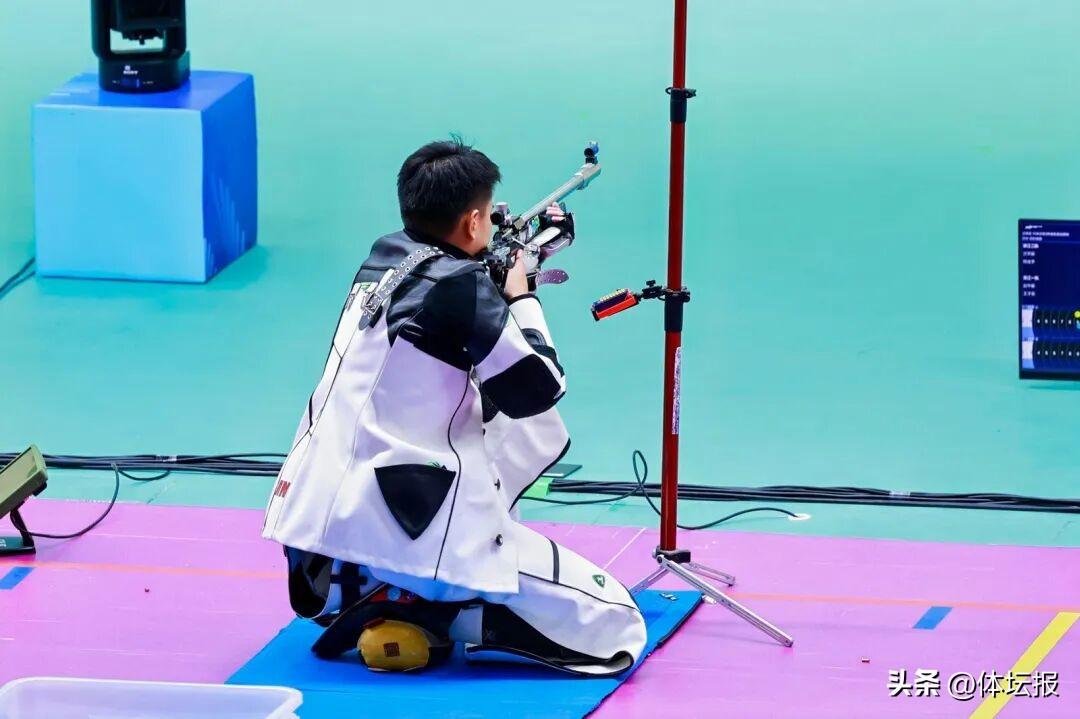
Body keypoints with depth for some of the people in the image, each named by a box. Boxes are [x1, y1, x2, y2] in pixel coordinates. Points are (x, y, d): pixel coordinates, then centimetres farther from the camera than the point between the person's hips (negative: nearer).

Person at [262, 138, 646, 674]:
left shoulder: (382, 258, 10)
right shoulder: (459, 285, -13)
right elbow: (539, 388, -8)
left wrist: (500, 288, 16)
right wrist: (521, 298, 7)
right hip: (406, 525, -9)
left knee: (534, 431, 29)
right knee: (613, 629, -6)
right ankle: (410, 609, -10)